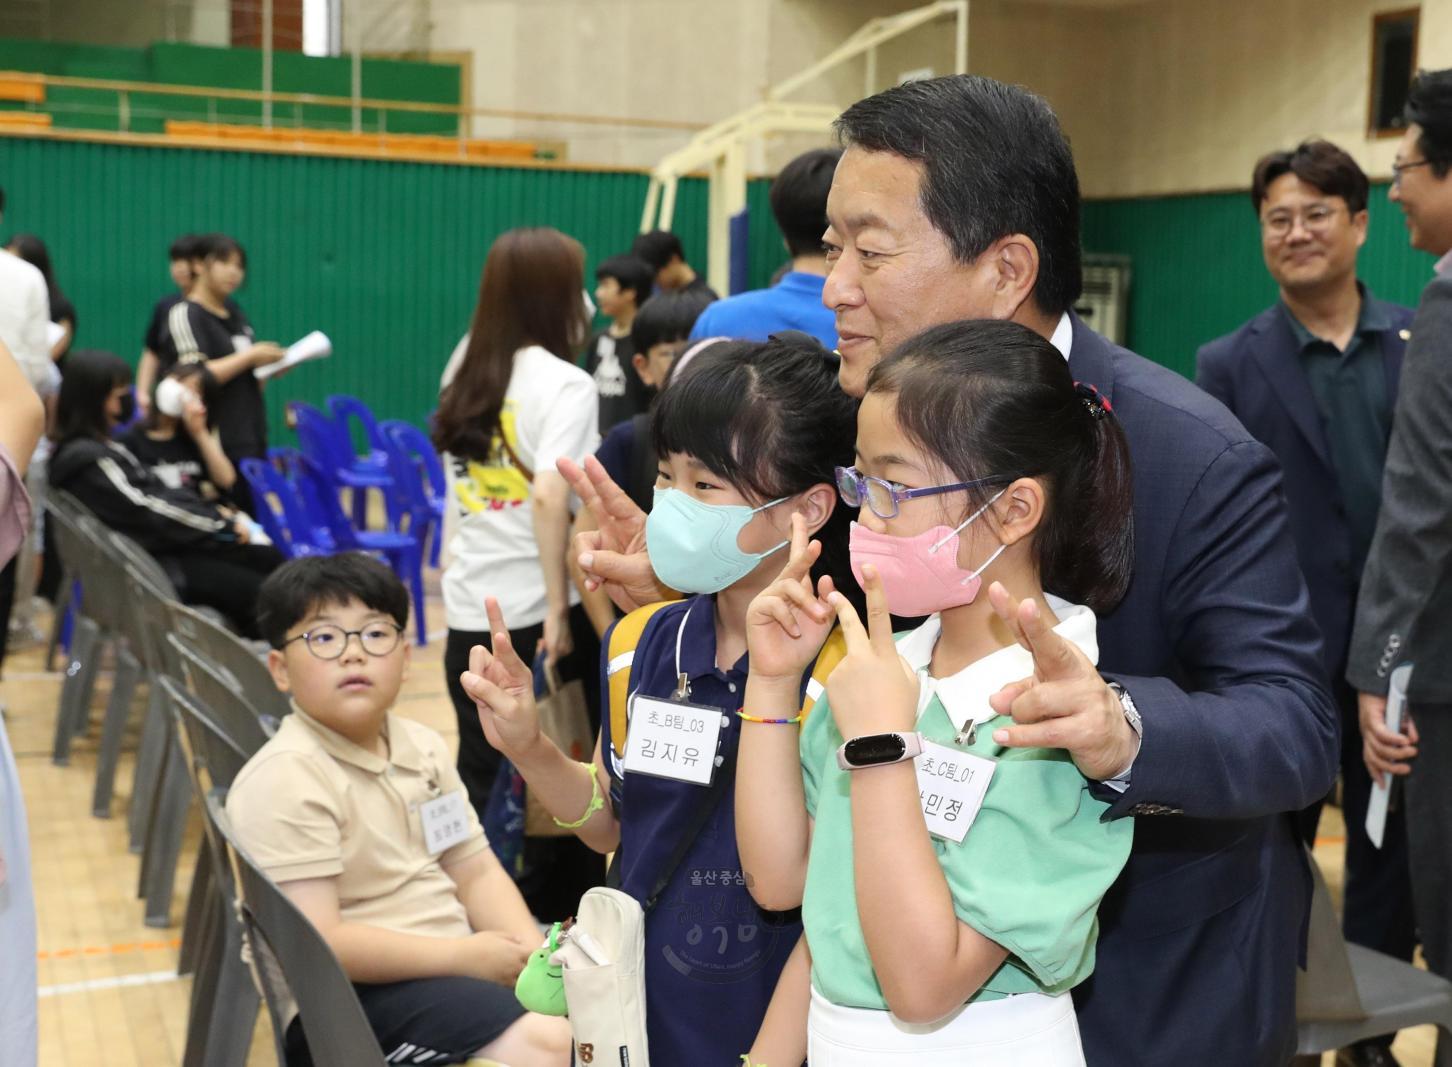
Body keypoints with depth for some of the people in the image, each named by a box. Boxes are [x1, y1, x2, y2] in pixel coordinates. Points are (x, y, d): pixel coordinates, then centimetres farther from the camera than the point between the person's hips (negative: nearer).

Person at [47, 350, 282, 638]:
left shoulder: (99, 446, 12)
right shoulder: (88, 458, -19)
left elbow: (160, 494, 14)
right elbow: (148, 511, -20)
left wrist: (214, 513, 1)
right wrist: (224, 523, -12)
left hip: (161, 542, 10)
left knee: (269, 558, 3)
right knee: (257, 593, -17)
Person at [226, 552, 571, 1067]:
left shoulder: (421, 746, 7)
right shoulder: (285, 781, -18)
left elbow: (475, 873, 9)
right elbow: (319, 945, -23)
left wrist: (532, 953, -9)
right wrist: (464, 957, -19)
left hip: (448, 958, 8)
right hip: (345, 996, -8)